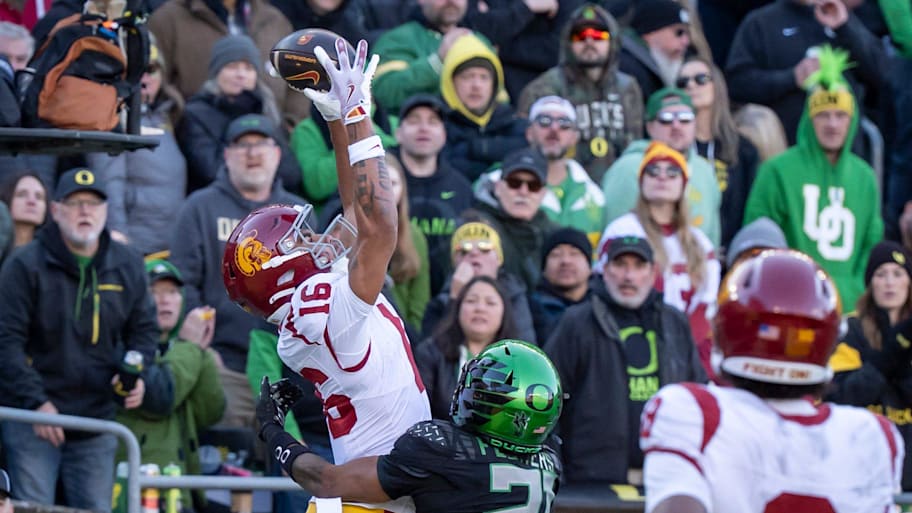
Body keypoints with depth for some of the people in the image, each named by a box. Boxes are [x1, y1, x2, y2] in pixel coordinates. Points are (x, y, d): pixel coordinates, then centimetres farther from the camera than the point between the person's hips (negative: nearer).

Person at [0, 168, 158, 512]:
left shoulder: (127, 266, 7)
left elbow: (144, 329, 19)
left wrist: (136, 373, -2)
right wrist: (36, 401, -18)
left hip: (97, 420, 4)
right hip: (32, 419, -4)